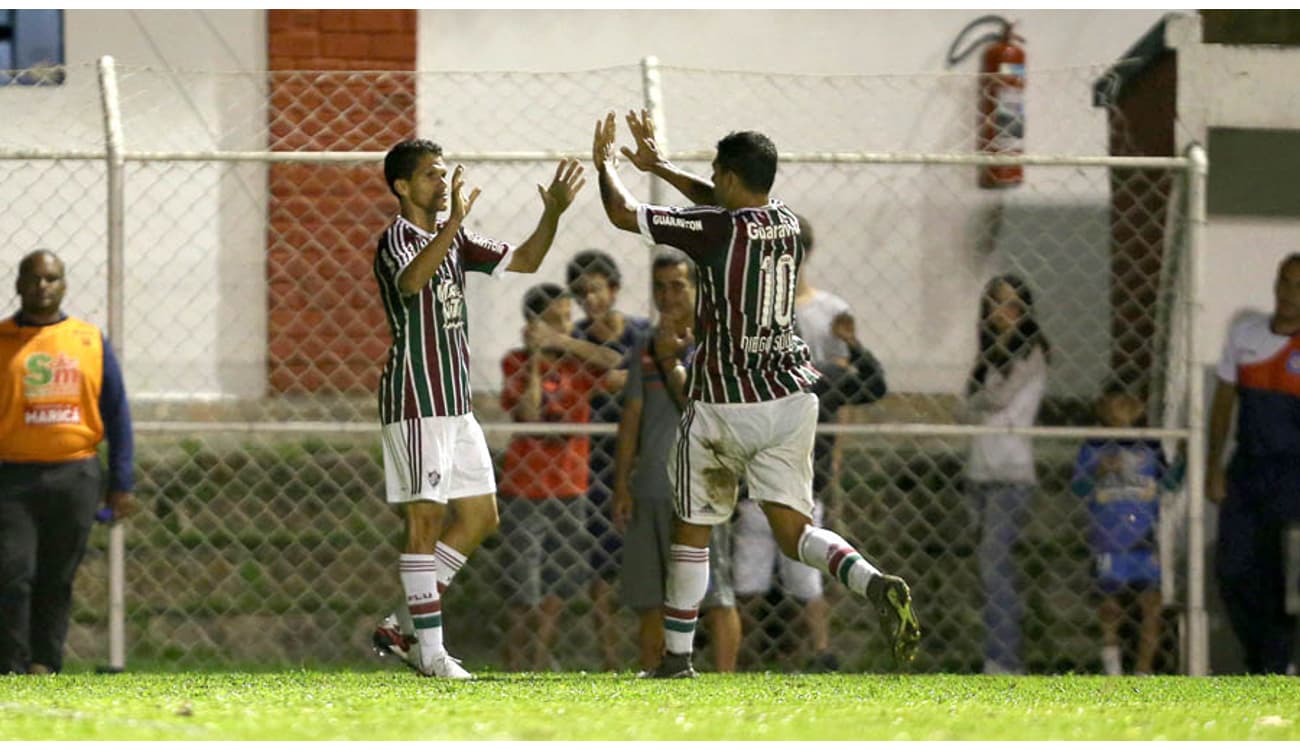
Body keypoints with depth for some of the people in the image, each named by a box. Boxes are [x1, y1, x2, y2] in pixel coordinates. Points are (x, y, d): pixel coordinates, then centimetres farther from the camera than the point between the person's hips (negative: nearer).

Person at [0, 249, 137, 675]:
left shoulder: (91, 340, 10)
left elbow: (117, 415, 11)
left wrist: (121, 483, 5)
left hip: (76, 476, 2)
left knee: (58, 580, 3)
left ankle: (45, 666, 8)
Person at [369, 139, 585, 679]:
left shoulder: (453, 239, 16)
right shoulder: (397, 239, -10)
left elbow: (525, 261, 18)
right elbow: (410, 281, -33)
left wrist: (553, 212, 2)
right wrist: (454, 221, -44)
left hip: (455, 401, 9)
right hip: (415, 399, -9)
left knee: (480, 517, 9)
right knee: (426, 520, -8)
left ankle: (404, 624, 15)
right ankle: (430, 650, -7)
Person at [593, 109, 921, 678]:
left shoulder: (717, 229, -12)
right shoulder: (786, 223, 7)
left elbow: (623, 214, -4)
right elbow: (728, 205, 29)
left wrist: (605, 165, 15)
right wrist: (657, 166, 36)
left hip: (724, 407, -5)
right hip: (791, 400, 5)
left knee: (692, 529, 11)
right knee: (791, 529, 1)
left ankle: (676, 656, 16)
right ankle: (874, 584, -26)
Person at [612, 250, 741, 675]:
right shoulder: (646, 349, 15)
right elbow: (631, 421, 14)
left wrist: (670, 361, -14)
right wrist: (621, 486, 8)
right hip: (649, 491, 6)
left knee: (714, 594, -9)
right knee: (648, 599, 8)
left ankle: (724, 677, -9)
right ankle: (650, 675, 15)